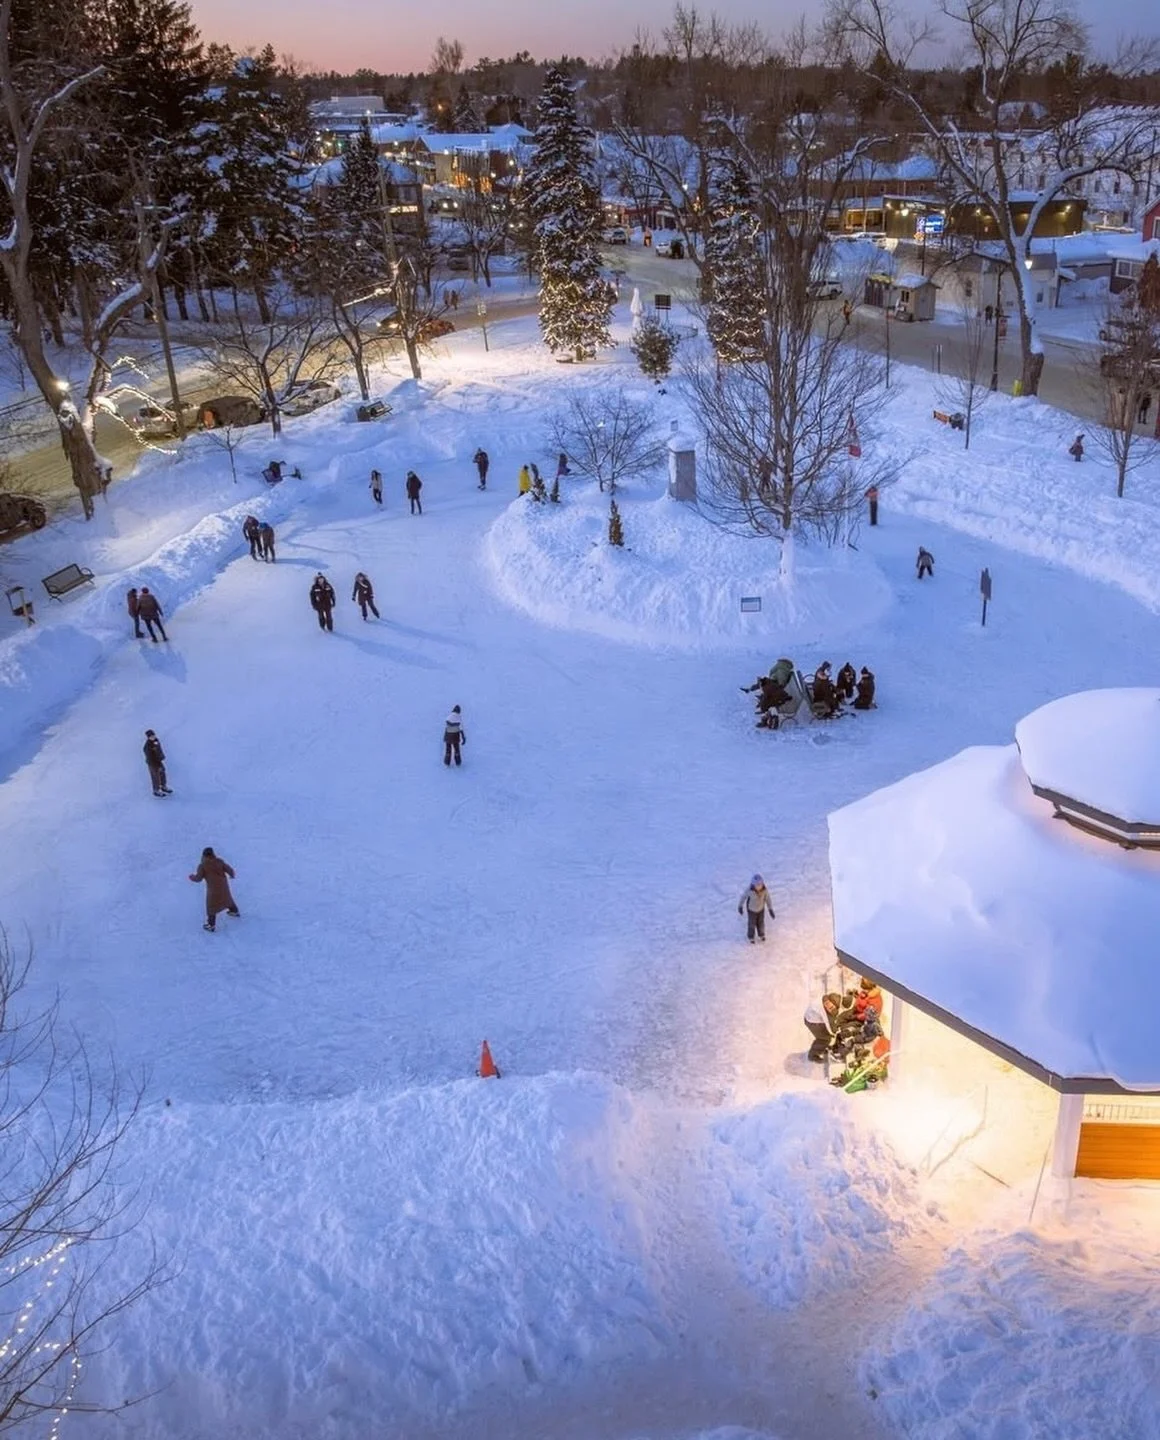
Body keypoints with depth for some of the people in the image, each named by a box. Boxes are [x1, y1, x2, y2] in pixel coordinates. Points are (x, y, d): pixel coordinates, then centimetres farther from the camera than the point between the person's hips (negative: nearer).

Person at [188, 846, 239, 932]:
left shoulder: (202, 866, -12)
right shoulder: (219, 861, -2)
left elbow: (198, 879, -10)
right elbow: (229, 869, 0)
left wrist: (192, 877, 12)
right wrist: (232, 875, 22)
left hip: (213, 888, -5)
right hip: (223, 885, 5)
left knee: (211, 905, 5)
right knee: (227, 897, 30)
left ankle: (211, 924, 6)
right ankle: (234, 911, 50)